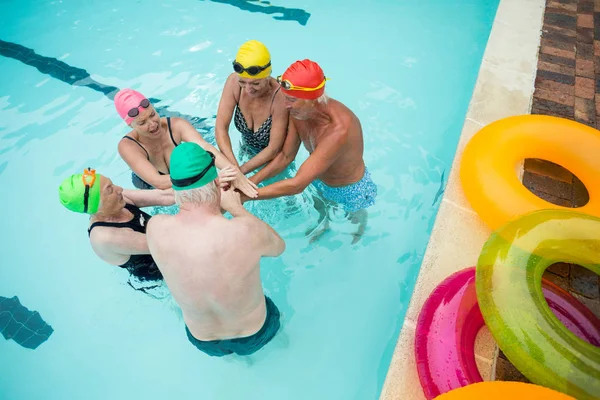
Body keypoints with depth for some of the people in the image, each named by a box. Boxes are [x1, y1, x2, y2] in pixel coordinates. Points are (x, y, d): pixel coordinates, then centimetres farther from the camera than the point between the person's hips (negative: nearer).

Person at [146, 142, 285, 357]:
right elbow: (279, 246, -12)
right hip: (255, 335, -2)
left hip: (203, 342, 2)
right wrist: (237, 208, -9)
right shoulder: (246, 230, -36)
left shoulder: (156, 228, -26)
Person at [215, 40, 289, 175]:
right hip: (247, 152, 4)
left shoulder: (280, 97, -36)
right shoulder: (234, 82, -25)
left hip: (274, 160, -3)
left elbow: (274, 149, -31)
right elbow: (221, 128, -26)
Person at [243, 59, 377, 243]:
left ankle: (358, 237, 64)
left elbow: (297, 185, -46)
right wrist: (251, 181, -24)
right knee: (320, 209, 34)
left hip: (350, 188, -5)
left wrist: (245, 195, -42)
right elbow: (286, 156, -11)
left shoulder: (339, 129, -47)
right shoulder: (299, 112, -24)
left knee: (356, 219, 29)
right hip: (319, 180, 5)